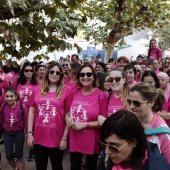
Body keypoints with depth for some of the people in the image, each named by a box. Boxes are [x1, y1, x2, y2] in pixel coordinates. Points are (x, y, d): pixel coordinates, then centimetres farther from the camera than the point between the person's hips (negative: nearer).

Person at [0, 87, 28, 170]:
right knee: (8, 155, 7)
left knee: (19, 155, 7)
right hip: (7, 133, 3)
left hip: (19, 133, -2)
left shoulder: (22, 106, -18)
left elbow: (26, 121, -10)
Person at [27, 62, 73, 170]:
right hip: (39, 138, 3)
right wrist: (29, 133, 1)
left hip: (57, 139, -2)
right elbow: (32, 112, 6)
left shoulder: (66, 91, -6)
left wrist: (65, 138, -8)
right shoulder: (37, 89, 3)